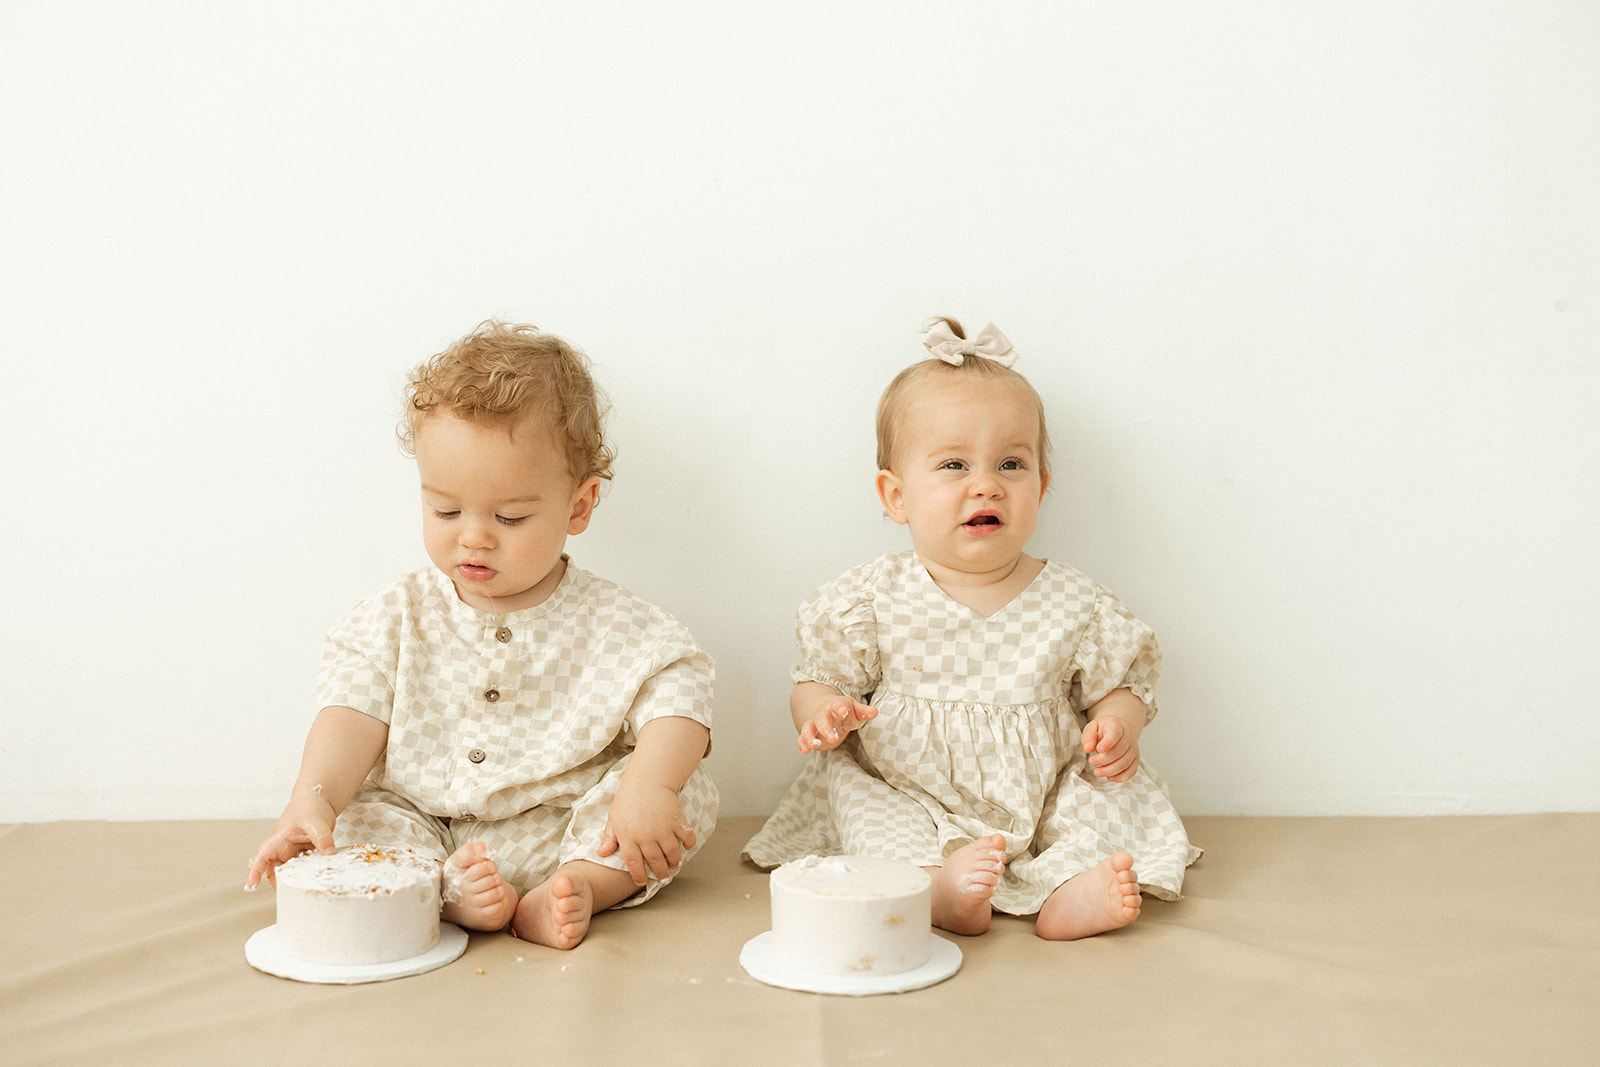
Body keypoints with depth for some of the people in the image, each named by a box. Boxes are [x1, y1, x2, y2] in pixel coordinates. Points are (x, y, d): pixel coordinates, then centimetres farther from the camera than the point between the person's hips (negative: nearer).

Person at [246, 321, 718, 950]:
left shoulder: (608, 624, -4)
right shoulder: (398, 619, 1)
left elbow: (675, 695, -12)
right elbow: (354, 715, -9)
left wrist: (647, 787, -32)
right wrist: (312, 799, -28)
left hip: (566, 834, -1)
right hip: (424, 832, 2)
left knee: (689, 792, -20)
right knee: (346, 814, -21)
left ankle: (572, 888, -34)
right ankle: (452, 894, -35)